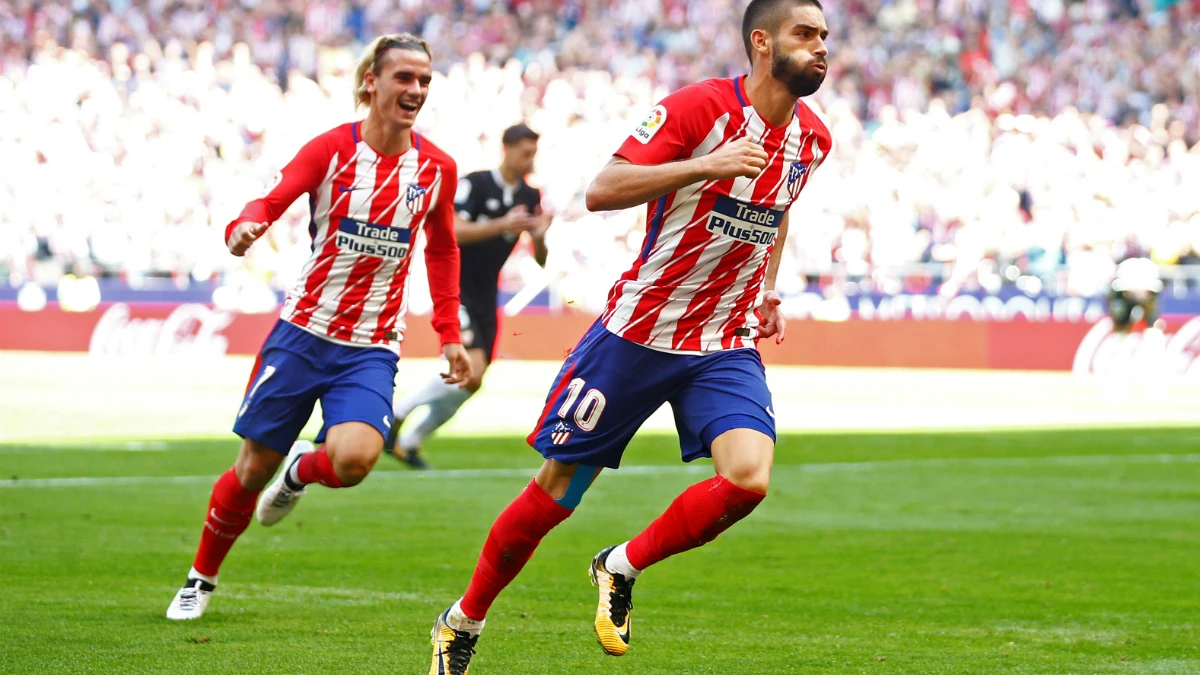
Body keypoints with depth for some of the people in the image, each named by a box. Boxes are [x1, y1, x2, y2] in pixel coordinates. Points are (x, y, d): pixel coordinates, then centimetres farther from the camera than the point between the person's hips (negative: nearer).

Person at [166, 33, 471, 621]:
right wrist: (244, 229, -40)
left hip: (371, 350, 1)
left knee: (353, 459, -25)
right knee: (253, 467, 4)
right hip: (303, 332, -1)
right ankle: (200, 580, 27)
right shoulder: (332, 148, -6)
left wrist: (449, 336, 13)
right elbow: (270, 202, -16)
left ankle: (301, 472, 13)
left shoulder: (437, 168, 3)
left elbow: (443, 251, 18)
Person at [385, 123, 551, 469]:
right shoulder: (474, 184, -12)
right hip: (456, 288, -7)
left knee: (470, 384, 7)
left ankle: (409, 443, 22)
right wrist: (502, 225, -31)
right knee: (470, 371, -23)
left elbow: (540, 260, 8)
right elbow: (453, 231, -23)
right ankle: (396, 413, -7)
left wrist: (539, 237, -14)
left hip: (485, 298, 7)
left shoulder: (530, 197, 6)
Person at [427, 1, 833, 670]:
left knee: (748, 477, -21)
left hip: (727, 345, 5)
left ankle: (623, 568, 4)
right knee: (556, 491, 4)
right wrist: (707, 166, -34)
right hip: (639, 332, -5)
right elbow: (602, 191, -25)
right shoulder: (699, 107, -17)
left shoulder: (812, 137, 4)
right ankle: (464, 620, 25)